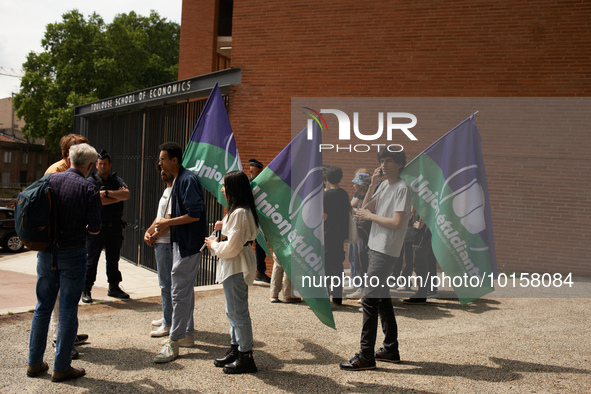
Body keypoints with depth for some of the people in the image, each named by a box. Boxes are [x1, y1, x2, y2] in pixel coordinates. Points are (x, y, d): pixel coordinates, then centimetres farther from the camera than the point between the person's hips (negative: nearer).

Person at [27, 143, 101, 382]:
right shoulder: (89, 190, -12)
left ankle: (35, 362, 24)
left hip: (46, 252, 5)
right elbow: (95, 229, -14)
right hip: (72, 253, -5)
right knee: (68, 310, 4)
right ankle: (61, 367, 10)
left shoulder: (50, 180, 2)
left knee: (43, 306, 15)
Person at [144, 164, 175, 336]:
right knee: (165, 282, 18)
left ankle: (168, 324, 1)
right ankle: (167, 317, 29)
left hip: (166, 242, -11)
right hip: (160, 242, 11)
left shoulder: (175, 191, -16)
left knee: (166, 284, -6)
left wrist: (154, 236, -10)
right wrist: (148, 231, 7)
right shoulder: (167, 190, 17)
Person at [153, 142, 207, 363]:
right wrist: (166, 226, 10)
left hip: (189, 245, -11)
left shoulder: (188, 180, -18)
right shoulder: (178, 180, 14)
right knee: (185, 290, 18)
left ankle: (173, 343, -1)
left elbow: (194, 215, -24)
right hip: (182, 242, 11)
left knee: (179, 293, -7)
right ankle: (187, 334, 29)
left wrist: (168, 223, -16)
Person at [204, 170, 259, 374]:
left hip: (236, 267, -11)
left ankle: (246, 357, 6)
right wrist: (224, 227, 11)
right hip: (236, 267, 11)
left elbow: (231, 248, -23)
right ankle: (235, 350, 30)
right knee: (233, 310, 19)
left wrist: (214, 245, -7)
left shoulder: (239, 213, -22)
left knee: (238, 311, -3)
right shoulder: (243, 211, 11)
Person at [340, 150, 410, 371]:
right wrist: (372, 185, 0)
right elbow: (365, 209, 10)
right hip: (376, 247, 9)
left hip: (386, 251, -9)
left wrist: (371, 216, -9)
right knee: (381, 297, 14)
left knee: (369, 299, -10)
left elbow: (397, 223, -20)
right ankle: (391, 349, 25)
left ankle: (366, 356, -6)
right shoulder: (383, 185, 15)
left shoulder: (402, 188, -12)